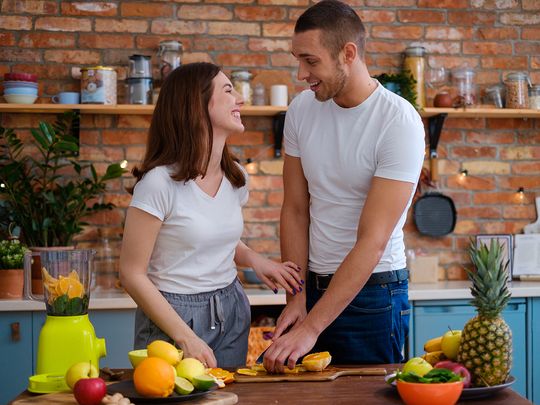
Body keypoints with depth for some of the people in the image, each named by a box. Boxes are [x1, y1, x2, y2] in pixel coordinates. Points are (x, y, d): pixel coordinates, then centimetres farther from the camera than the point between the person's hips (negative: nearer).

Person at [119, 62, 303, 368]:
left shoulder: (236, 177, 2)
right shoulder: (160, 182, -18)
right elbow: (132, 274, -15)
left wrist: (255, 260, -2)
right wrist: (187, 338, -18)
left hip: (232, 311, 6)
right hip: (173, 315, -6)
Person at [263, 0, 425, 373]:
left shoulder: (400, 122, -19)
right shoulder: (301, 110, -2)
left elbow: (372, 241, -23)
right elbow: (295, 210, 4)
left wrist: (310, 329, -26)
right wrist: (296, 297, -4)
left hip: (372, 292, -5)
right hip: (315, 286, 5)